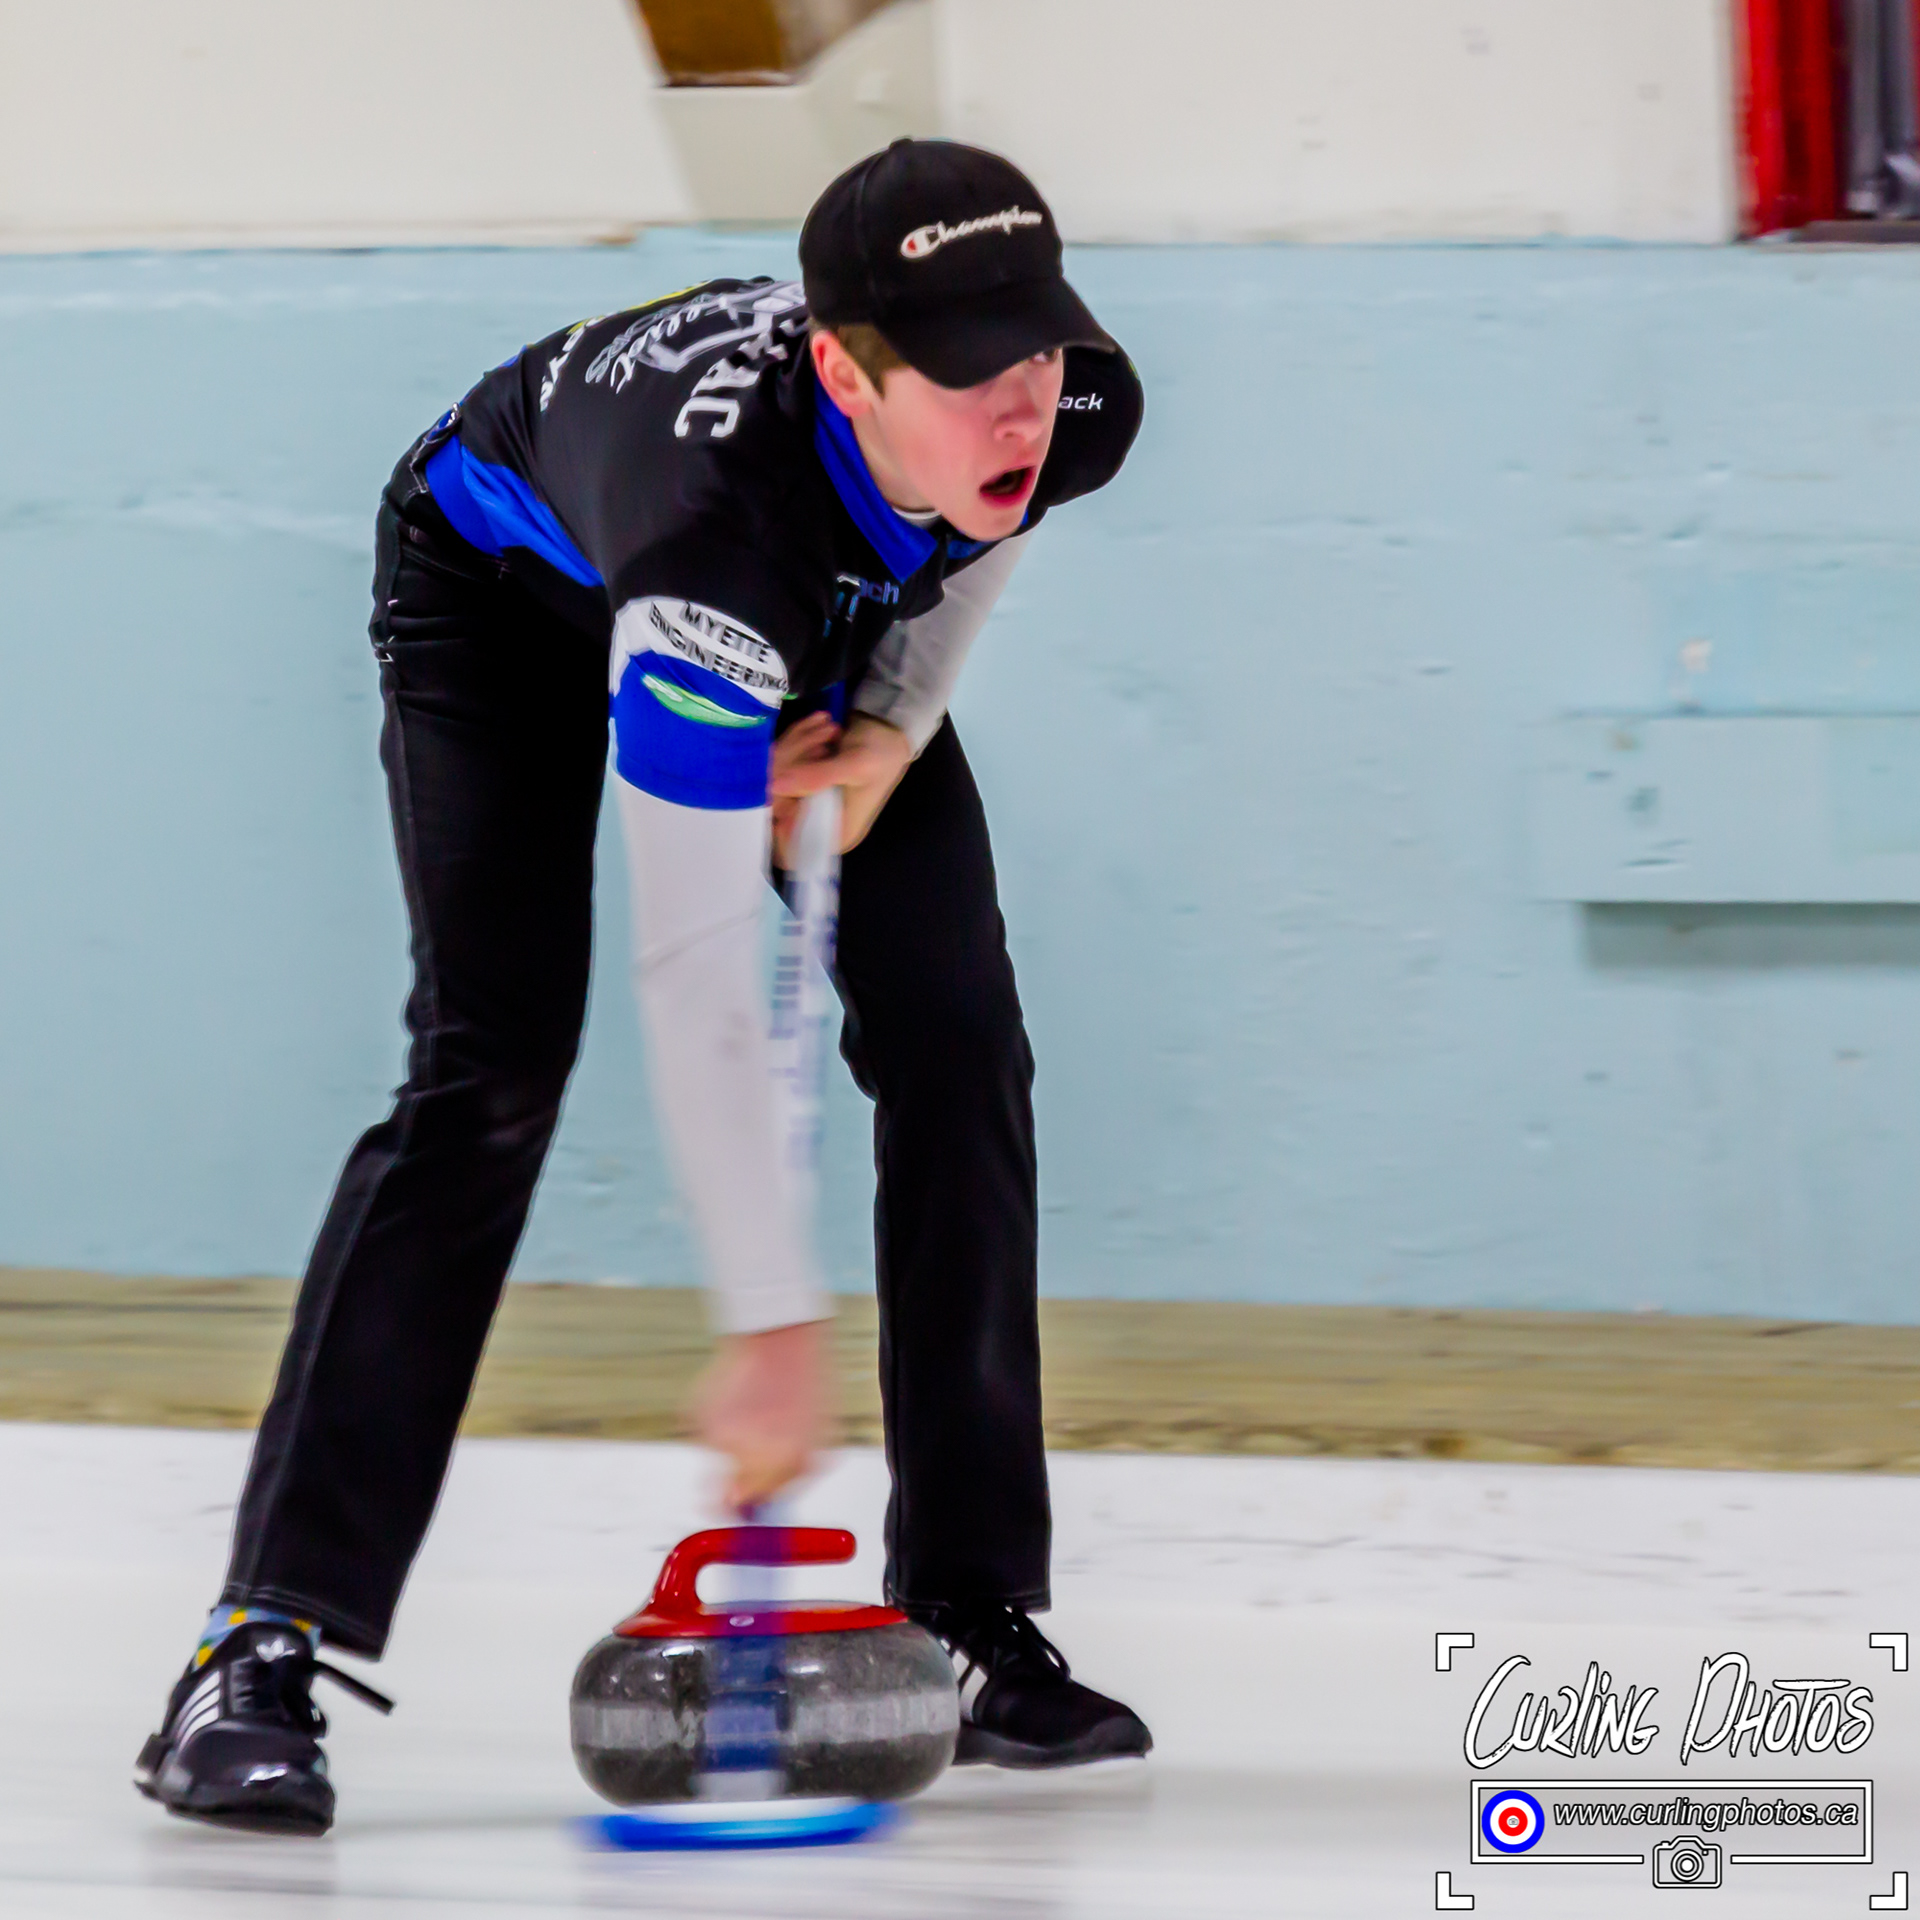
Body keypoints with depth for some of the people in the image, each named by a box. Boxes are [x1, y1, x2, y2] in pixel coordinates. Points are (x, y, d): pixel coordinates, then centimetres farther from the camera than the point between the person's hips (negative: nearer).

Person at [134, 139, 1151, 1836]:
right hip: (519, 592, -5)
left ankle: (979, 1616, 2)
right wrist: (772, 1325, -42)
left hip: (833, 619, 5)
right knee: (490, 1074, -19)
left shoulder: (1083, 407, -32)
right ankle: (264, 1649, -20)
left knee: (953, 1036, -7)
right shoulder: (718, 520, -47)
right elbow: (695, 971, -44)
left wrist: (894, 726, -12)